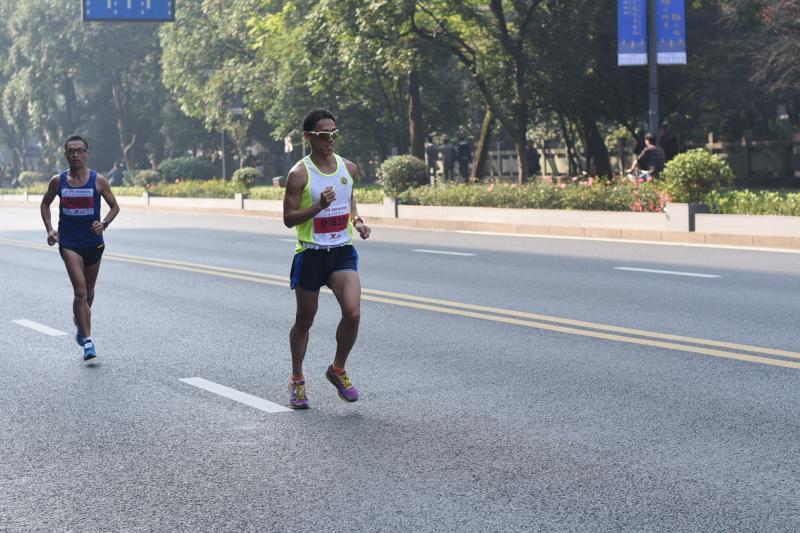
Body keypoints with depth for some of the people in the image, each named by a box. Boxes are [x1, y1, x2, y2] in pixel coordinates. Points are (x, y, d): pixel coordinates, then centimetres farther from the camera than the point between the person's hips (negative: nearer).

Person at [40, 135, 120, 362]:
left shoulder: (98, 181, -5)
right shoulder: (58, 181, -2)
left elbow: (114, 206, 4)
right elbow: (45, 203, 14)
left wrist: (104, 224, -15)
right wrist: (49, 229, 1)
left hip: (93, 242, 1)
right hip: (69, 243, -1)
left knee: (88, 292, 17)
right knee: (80, 291, -15)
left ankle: (80, 322, 47)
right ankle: (87, 340, -14)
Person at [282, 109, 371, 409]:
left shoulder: (349, 169, 5)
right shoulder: (299, 174, -10)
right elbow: (288, 218, -10)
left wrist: (357, 221, 5)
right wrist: (319, 206, -25)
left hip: (342, 251, 3)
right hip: (310, 254, -3)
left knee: (352, 314, -15)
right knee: (304, 320, 9)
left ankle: (338, 371, 9)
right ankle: (297, 380, 28)